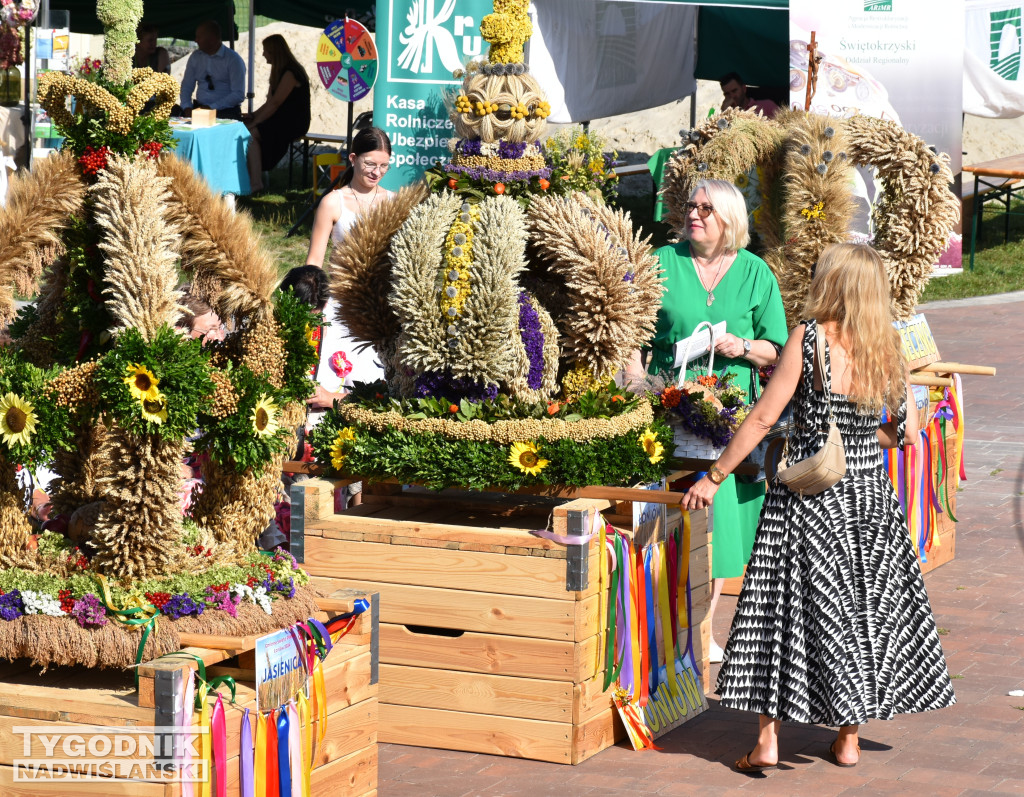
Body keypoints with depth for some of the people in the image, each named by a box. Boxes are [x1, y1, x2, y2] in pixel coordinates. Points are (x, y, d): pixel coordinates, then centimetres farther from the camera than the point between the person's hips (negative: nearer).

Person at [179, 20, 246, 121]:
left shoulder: (234, 60, -4)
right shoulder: (195, 57, 14)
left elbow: (238, 95, -10)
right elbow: (186, 86, 15)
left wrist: (212, 108, -17)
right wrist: (187, 108, -6)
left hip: (226, 113, -5)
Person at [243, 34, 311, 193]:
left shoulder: (290, 73, -14)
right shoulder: (279, 71, 18)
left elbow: (274, 104, -19)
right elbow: (270, 103, 17)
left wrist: (255, 122, -16)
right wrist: (253, 115, 2)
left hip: (293, 123, -10)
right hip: (281, 120, 10)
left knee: (251, 133, -24)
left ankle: (256, 183, -27)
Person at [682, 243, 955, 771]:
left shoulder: (809, 337, -12)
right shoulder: (889, 349, 0)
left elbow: (763, 418, -11)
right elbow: (906, 433, 4)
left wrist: (714, 477, -4)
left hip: (810, 496, -4)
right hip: (871, 495, 4)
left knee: (786, 608, 4)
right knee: (864, 608, 14)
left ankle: (767, 741, 3)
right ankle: (848, 738, 19)